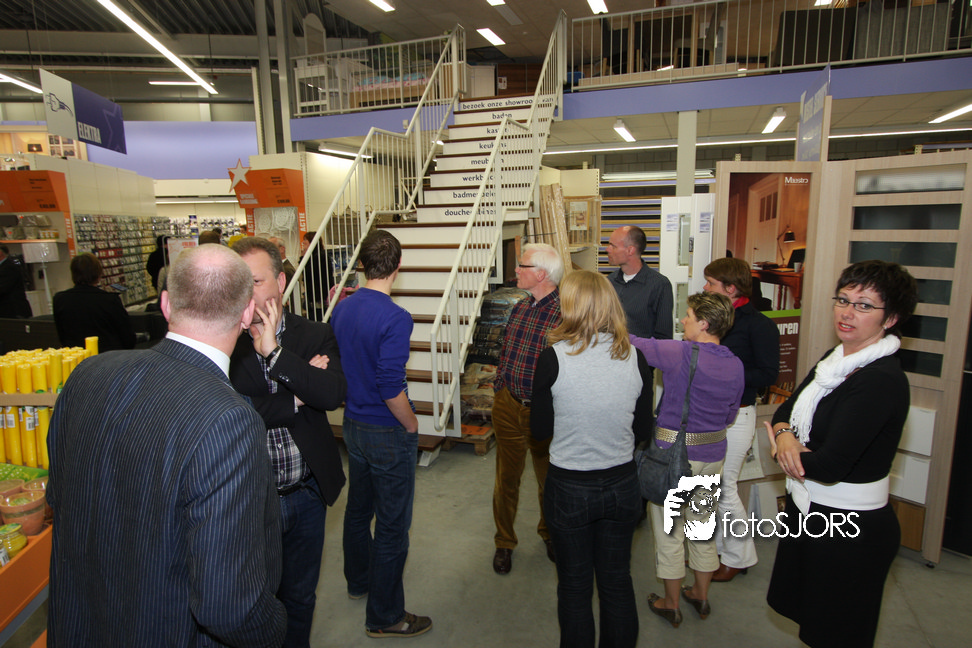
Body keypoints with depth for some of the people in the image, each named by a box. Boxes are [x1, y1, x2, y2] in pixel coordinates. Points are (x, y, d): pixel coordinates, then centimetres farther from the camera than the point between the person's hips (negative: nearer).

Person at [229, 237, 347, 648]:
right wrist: (296, 398, -18)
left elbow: (334, 394, -21)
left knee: (299, 597, 24)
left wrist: (274, 352, -25)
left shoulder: (315, 336, -5)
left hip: (306, 495, 2)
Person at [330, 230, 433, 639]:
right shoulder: (395, 318, -24)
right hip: (388, 433, -8)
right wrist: (412, 425, -11)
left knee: (358, 508, 25)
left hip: (353, 424, 8)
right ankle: (385, 616, 22)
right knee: (392, 524, 7)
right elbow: (391, 387, -27)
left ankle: (359, 579, 48)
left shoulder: (342, 309, 0)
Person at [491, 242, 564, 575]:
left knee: (549, 479, 17)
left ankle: (549, 534, 43)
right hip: (508, 406, 5)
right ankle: (504, 542, 35)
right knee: (506, 478, 15)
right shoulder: (520, 309, 4)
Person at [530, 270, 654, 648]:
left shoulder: (553, 358, -18)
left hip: (568, 488, -3)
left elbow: (540, 429, -9)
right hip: (622, 485, 3)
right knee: (617, 582, 22)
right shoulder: (636, 358, -9)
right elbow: (642, 431, -1)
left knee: (574, 587, 17)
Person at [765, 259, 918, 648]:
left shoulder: (883, 381, -24)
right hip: (807, 508, 8)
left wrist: (785, 451, -10)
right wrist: (785, 434, -14)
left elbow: (830, 466, -29)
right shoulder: (836, 358, 3)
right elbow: (787, 409, 8)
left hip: (850, 530, -8)